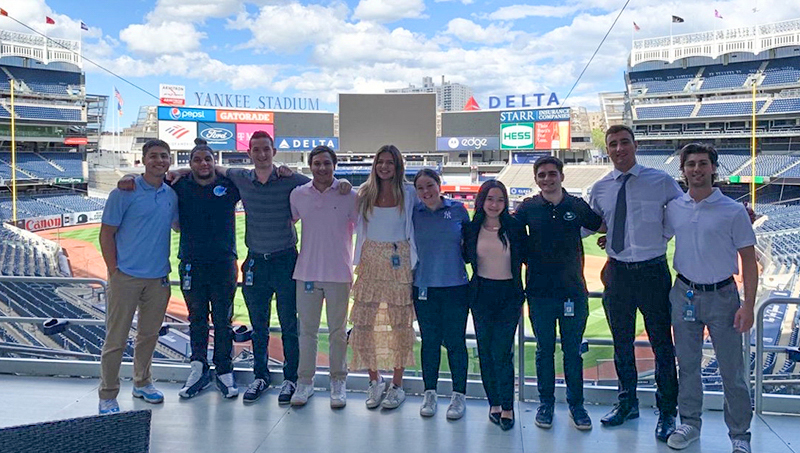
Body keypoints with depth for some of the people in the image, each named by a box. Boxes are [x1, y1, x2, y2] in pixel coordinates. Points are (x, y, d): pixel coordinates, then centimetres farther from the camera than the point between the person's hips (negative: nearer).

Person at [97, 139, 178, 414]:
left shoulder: (171, 195, 7)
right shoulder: (125, 192, -7)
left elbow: (178, 224, 24)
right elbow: (106, 234, -6)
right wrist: (114, 270, -9)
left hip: (158, 277, 5)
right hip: (126, 276, -5)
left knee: (150, 333, 16)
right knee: (116, 338, 0)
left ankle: (142, 383, 33)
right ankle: (107, 396, 13)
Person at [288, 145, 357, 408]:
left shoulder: (349, 196, -4)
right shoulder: (298, 195, 3)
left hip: (339, 274, -2)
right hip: (307, 273, 2)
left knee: (338, 331, 8)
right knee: (307, 329, 9)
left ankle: (338, 382, 20)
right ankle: (305, 381, 20)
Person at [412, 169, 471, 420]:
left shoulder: (458, 209, 0)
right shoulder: (414, 213, 3)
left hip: (455, 286, -1)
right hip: (424, 287, 1)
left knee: (455, 341, 4)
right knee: (429, 341, 10)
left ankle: (459, 395, 18)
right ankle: (429, 394, 24)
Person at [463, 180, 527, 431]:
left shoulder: (515, 227, -4)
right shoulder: (471, 228, 1)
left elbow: (526, 256, 2)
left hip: (509, 294, -2)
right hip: (482, 294, 2)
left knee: (502, 352, -6)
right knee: (485, 351, 8)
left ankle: (507, 407, 7)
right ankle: (494, 403, 21)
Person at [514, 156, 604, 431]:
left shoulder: (578, 206, 3)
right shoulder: (528, 208, 1)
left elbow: (602, 227, 17)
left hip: (573, 292, 0)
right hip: (540, 292, 0)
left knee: (573, 351, 10)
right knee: (544, 350, 12)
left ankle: (576, 403, 26)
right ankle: (546, 403, 26)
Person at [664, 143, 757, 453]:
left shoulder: (733, 211, -7)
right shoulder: (674, 208, 2)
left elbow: (748, 260, -5)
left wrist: (748, 305, -11)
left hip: (722, 296, -3)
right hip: (684, 294, 3)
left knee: (732, 370, 4)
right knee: (687, 365, 14)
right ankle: (689, 424, 29)